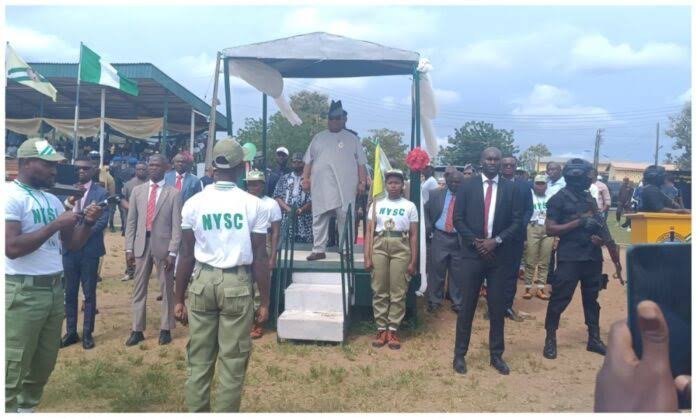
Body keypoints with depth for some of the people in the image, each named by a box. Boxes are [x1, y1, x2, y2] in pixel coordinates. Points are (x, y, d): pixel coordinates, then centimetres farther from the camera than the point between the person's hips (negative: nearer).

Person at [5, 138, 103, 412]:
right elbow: (12, 248, -22)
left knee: (45, 363, 17)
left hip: (55, 289, 8)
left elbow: (72, 244, 14)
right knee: (14, 368, 1)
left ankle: (27, 409, 32)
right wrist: (55, 225, -19)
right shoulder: (11, 195, -12)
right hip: (23, 292, -8)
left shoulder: (52, 200, 13)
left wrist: (88, 222, -4)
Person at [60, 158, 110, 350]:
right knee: (70, 292, 10)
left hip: (89, 249, -3)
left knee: (89, 293, 5)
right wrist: (70, 202, -16)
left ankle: (87, 333, 16)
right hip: (69, 248, 3)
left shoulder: (101, 193, -2)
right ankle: (71, 331, 22)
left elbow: (102, 221, -9)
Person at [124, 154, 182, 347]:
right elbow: (131, 221, 7)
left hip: (163, 246, -3)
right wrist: (129, 248, 2)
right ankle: (137, 330, 20)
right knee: (139, 289, 9)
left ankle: (165, 329, 20)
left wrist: (172, 252, -12)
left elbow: (177, 225, -6)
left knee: (166, 289, 8)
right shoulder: (137, 190, 7)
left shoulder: (173, 193, -3)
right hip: (141, 245, 3)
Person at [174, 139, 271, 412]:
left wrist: (180, 299, 12)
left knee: (198, 359, 12)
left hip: (202, 281, 2)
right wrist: (265, 302, 4)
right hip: (238, 283, -2)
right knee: (232, 361, 6)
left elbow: (187, 255, 4)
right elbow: (260, 257, -3)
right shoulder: (253, 204, -3)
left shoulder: (194, 203, 2)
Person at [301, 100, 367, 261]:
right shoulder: (318, 137, 15)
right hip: (321, 186, 2)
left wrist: (362, 181, -3)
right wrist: (305, 178, 3)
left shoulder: (352, 139, 11)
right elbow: (308, 161, 14)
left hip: (345, 186, -1)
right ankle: (319, 250, 8)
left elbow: (361, 163, 7)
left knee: (345, 218, 0)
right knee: (319, 218, 1)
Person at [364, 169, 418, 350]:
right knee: (379, 291, 4)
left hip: (401, 248, -1)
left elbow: (414, 235, 5)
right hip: (379, 246, 1)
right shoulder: (376, 204, 10)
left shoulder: (410, 206, 7)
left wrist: (413, 262, 0)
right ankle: (381, 329, 13)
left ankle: (392, 330, 10)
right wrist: (367, 257, 0)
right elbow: (369, 232, 8)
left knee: (398, 293, 0)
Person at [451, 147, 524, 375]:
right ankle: (460, 354, 16)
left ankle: (496, 355, 23)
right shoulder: (467, 186, 1)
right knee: (467, 306, 5)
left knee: (498, 307, 9)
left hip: (500, 255, 1)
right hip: (472, 254, -1)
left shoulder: (511, 188, 4)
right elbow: (458, 219, -1)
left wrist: (496, 240, -12)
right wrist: (476, 242, -11)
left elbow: (517, 222, 0)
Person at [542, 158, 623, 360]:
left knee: (591, 298, 14)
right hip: (570, 258, -7)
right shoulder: (559, 199, -7)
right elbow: (550, 229, -13)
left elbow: (597, 224, 21)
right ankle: (550, 339, 7)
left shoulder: (589, 197, 13)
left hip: (592, 255, 7)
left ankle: (594, 338, 24)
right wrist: (579, 222, -17)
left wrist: (602, 236, 0)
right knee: (560, 299, -4)